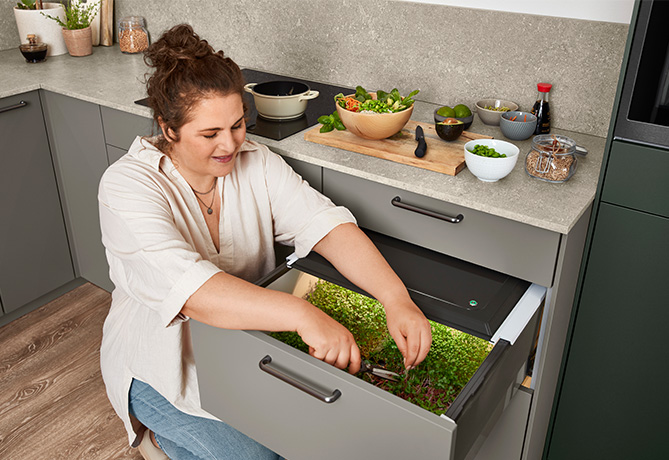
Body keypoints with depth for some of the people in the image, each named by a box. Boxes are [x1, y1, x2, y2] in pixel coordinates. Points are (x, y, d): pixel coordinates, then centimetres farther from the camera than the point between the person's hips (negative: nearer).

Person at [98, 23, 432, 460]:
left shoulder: (255, 162, -9)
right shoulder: (127, 186, -25)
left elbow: (325, 224, -20)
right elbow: (187, 286, -41)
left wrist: (396, 298, -36)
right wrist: (304, 315, -53)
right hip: (163, 367, -5)